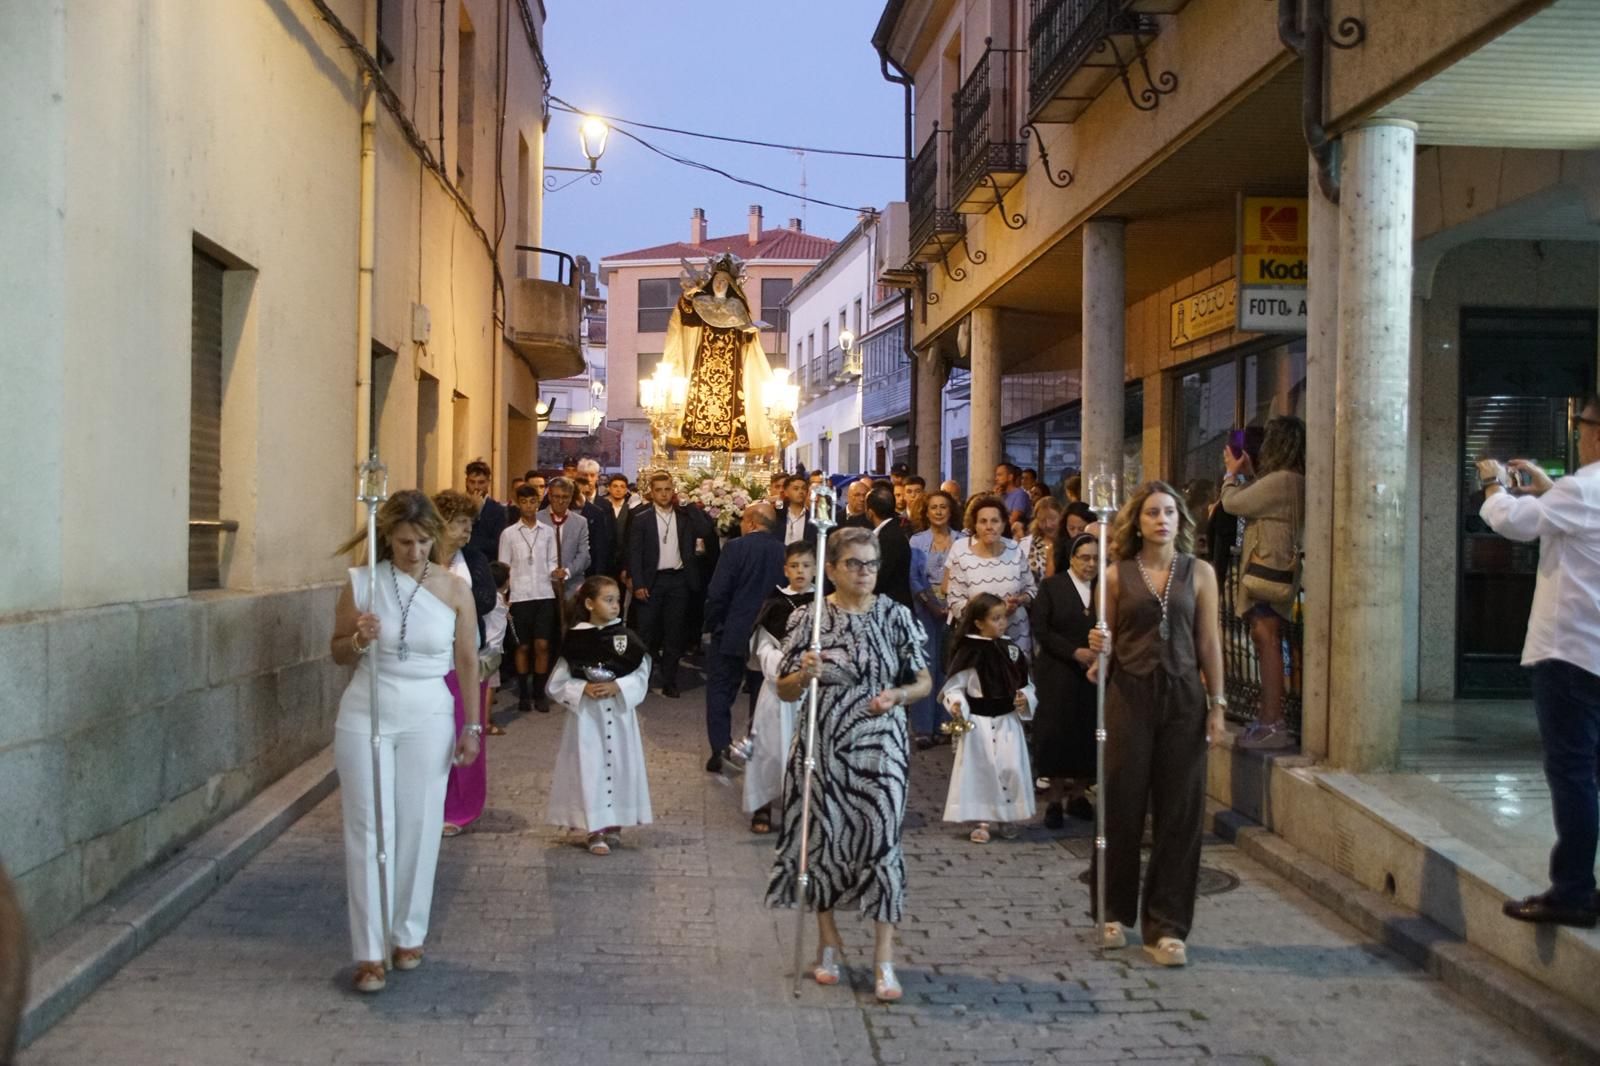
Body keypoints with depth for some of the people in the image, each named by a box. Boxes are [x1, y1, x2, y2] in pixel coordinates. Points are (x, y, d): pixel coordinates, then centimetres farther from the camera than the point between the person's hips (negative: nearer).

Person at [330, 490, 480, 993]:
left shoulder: (454, 589, -4)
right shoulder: (360, 583, -4)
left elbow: (468, 663, 2)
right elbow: (338, 654, 6)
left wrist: (472, 727, 1)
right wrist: (357, 640, -16)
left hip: (428, 719, 0)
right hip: (365, 717, 0)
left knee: (419, 828, 5)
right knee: (369, 829, 0)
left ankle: (409, 935, 22)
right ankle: (370, 951, 5)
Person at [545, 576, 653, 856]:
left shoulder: (626, 637, -1)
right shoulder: (575, 640, -5)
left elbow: (641, 678, -2)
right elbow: (556, 684, -2)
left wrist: (617, 687, -17)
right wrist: (582, 689, -17)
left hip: (619, 716, 2)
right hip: (587, 716, -2)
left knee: (619, 766, 7)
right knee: (590, 768, -1)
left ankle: (614, 824, 23)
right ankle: (595, 829, 8)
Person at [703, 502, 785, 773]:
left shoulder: (737, 547, -12)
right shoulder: (784, 552, -1)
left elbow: (717, 592, -14)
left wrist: (713, 624, -1)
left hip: (733, 633, -4)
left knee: (720, 690, 6)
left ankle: (721, 749, -4)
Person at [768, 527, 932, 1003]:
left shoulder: (895, 616, 2)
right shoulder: (807, 618, -1)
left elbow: (924, 682, 8)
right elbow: (784, 691, 2)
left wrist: (897, 695, -11)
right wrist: (804, 674, -19)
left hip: (879, 748, 0)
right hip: (824, 747, 0)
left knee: (881, 839, -6)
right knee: (825, 839, 7)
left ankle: (884, 959, 2)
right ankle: (829, 943, 28)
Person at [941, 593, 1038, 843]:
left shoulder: (1011, 650, 4)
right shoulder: (969, 651, -10)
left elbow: (1026, 684, 13)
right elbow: (954, 686, -7)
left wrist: (1026, 699, -7)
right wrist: (957, 705, -24)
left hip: (1008, 721, 4)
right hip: (979, 722, -4)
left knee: (1011, 769, 4)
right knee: (979, 770, 1)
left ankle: (1008, 818, 22)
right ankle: (980, 821, 13)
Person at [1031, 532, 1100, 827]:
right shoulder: (1051, 586, 3)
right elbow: (1040, 630, -4)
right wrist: (1075, 652, -12)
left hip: (1095, 672, 2)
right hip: (1058, 673, -2)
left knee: (1089, 733, 0)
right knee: (1057, 730, -3)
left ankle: (1078, 794, 14)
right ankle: (1055, 797, 6)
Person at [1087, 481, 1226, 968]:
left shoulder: (1199, 572, 5)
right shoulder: (1116, 575, 3)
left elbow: (1209, 643, 4)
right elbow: (1107, 641, 7)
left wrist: (1217, 704, 1)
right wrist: (1099, 647, -16)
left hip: (1183, 695, 1)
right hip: (1129, 694, -1)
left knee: (1180, 810, 2)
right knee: (1122, 804, 5)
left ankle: (1166, 926, 11)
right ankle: (1116, 913, 23)